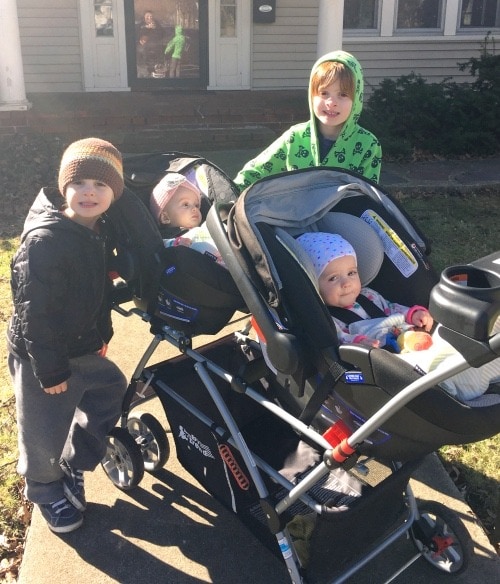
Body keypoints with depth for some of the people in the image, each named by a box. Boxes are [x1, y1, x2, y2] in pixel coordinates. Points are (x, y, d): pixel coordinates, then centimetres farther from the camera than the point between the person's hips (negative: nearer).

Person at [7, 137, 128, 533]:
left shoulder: (99, 234, 1)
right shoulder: (44, 240, -26)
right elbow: (35, 310, -26)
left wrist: (103, 332, 13)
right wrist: (51, 369, -24)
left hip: (82, 348, 8)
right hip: (41, 356, -8)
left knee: (111, 391, 22)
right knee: (45, 433, 5)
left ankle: (74, 465, 40)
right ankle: (45, 490, 35)